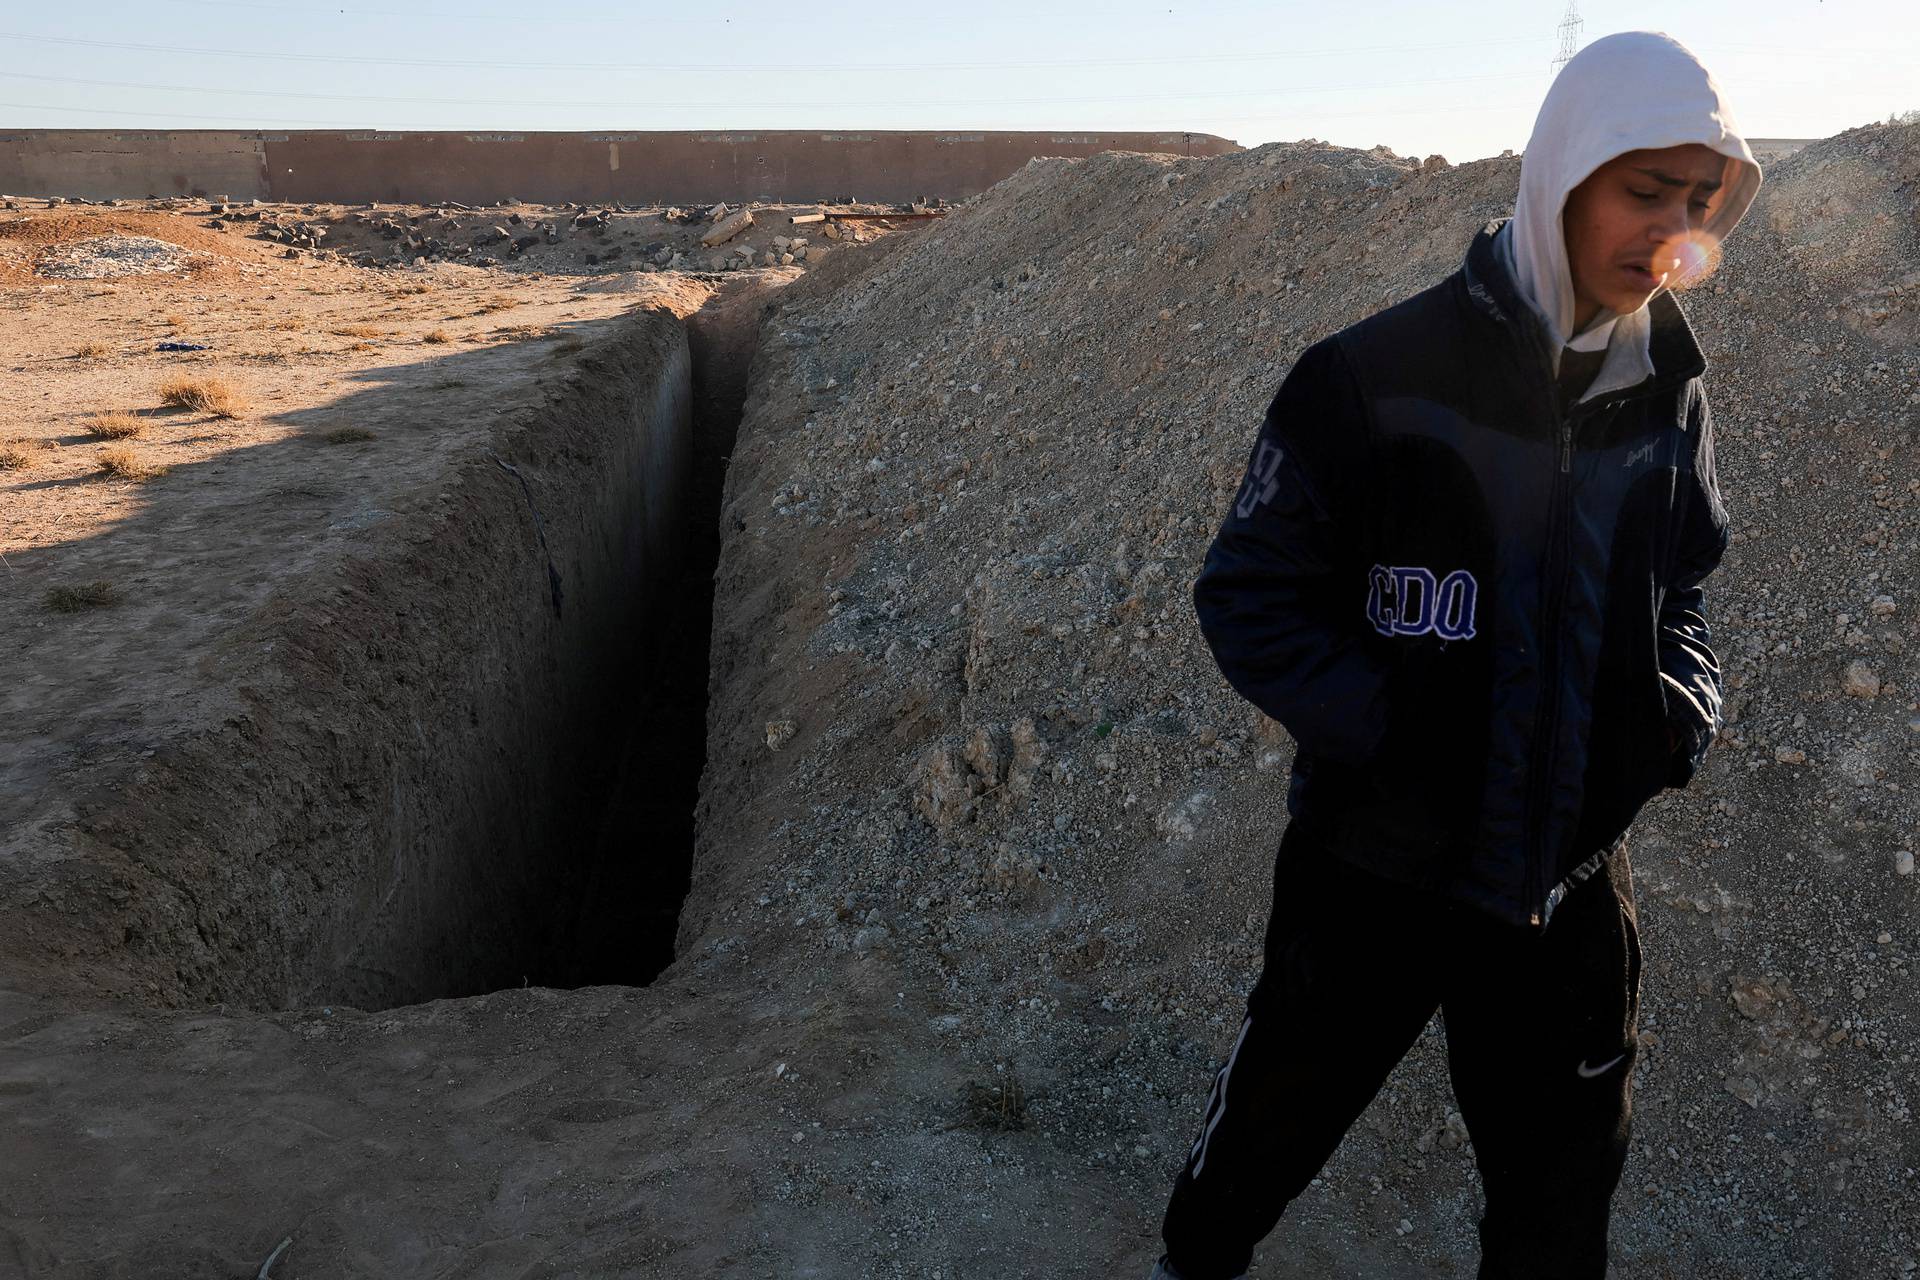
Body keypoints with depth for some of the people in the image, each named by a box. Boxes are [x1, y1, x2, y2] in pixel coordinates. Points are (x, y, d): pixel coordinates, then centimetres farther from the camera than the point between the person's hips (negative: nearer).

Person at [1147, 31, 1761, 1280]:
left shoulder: (1668, 390, -3)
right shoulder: (1378, 377, -19)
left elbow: (1679, 584, 11)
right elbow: (1247, 596, -14)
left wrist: (1681, 702, -9)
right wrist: (1390, 730, -25)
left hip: (1571, 873, 4)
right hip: (1378, 860, -3)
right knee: (1284, 1107, 19)